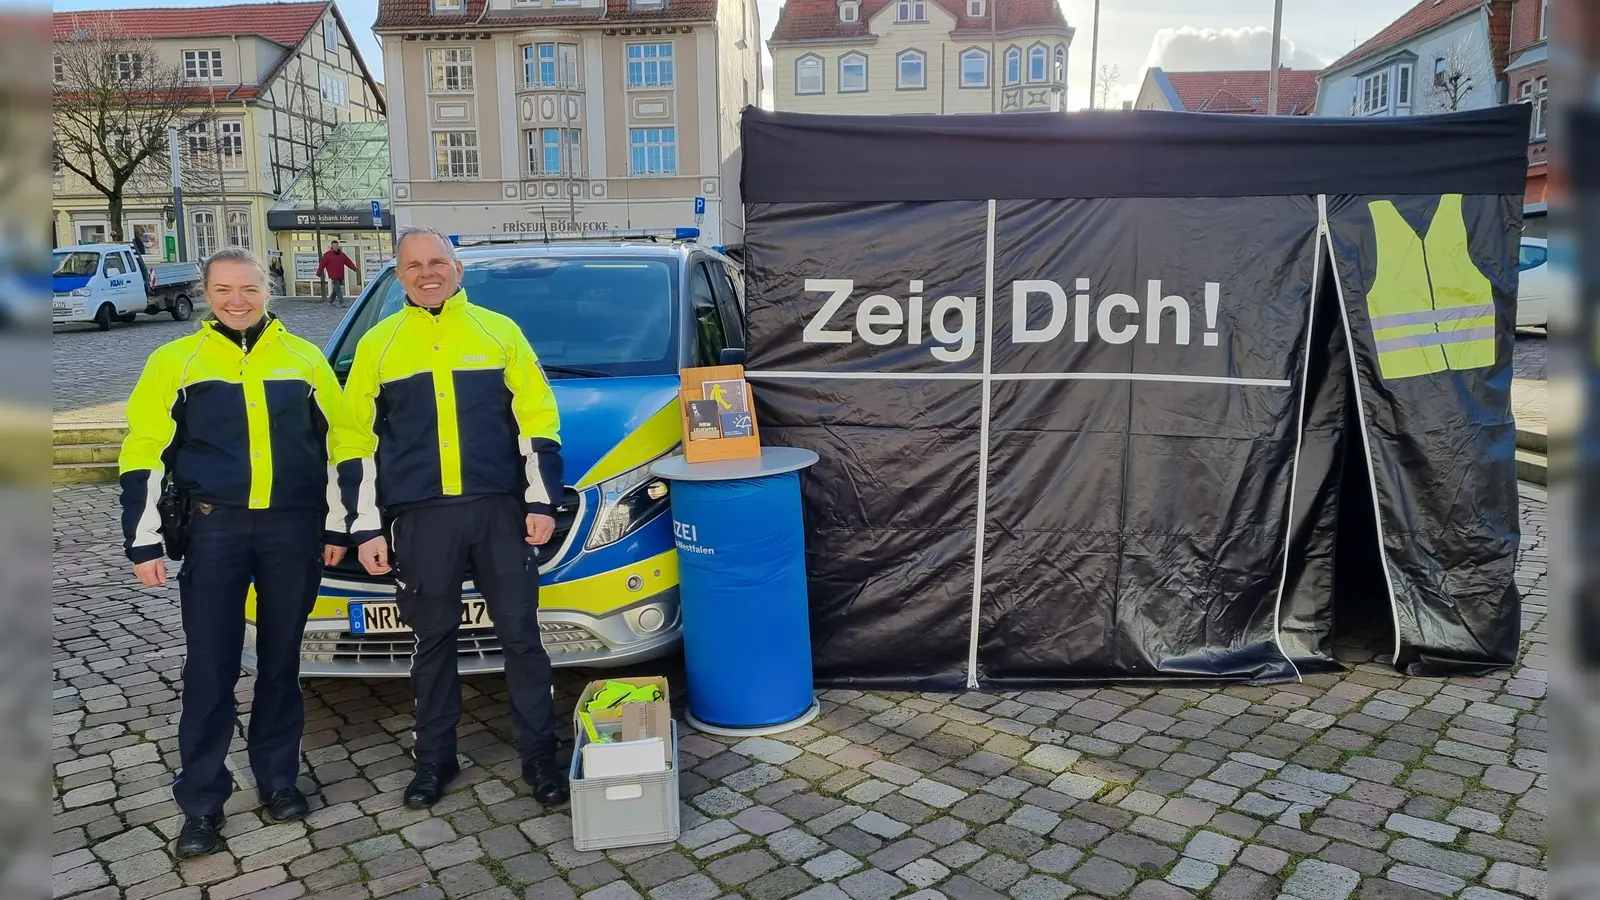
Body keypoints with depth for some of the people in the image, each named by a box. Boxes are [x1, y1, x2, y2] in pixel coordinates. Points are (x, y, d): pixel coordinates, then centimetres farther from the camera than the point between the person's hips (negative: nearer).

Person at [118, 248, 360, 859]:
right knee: (210, 667, 1)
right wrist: (144, 541, -4)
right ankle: (201, 802, 14)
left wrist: (336, 526, 7)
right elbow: (144, 456, 1)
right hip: (215, 528, -1)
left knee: (281, 660, 11)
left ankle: (278, 778, 25)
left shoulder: (304, 359, 7)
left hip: (294, 527, 1)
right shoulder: (175, 361, 2)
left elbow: (337, 444, 10)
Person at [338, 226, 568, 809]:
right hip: (420, 516, 1)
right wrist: (366, 527, 4)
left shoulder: (500, 332, 7)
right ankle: (435, 759, 26)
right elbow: (359, 442, 9)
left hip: (500, 508, -1)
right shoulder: (377, 344, 9)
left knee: (521, 634, 4)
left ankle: (539, 755, 17)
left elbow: (537, 421, 6)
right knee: (434, 641, 10)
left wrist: (540, 500, -1)